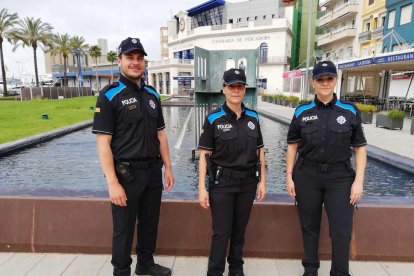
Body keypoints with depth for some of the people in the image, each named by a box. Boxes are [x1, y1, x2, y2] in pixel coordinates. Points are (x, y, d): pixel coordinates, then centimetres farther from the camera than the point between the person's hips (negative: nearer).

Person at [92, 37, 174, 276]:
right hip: (127, 173, -5)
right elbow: (103, 143, -14)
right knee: (124, 229, 9)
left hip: (153, 171, 6)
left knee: (150, 223, 19)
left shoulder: (152, 95, 8)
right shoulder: (109, 95, -10)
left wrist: (167, 167, 8)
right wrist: (113, 183, -19)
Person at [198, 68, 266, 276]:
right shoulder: (213, 119, -8)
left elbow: (259, 151, 8)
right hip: (222, 182, -3)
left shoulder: (253, 117, 3)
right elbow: (204, 154, -8)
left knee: (240, 230, 17)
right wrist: (202, 187, -11)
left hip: (248, 182, 4)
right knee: (221, 232, 3)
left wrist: (262, 181, 7)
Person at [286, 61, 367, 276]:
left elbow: (360, 148, 2)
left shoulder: (350, 111, -1)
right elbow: (292, 145, 4)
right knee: (309, 226, 14)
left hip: (340, 177, 0)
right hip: (307, 175, 1)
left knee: (342, 231, 3)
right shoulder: (302, 112, 0)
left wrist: (358, 180, -4)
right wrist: (289, 176, 1)